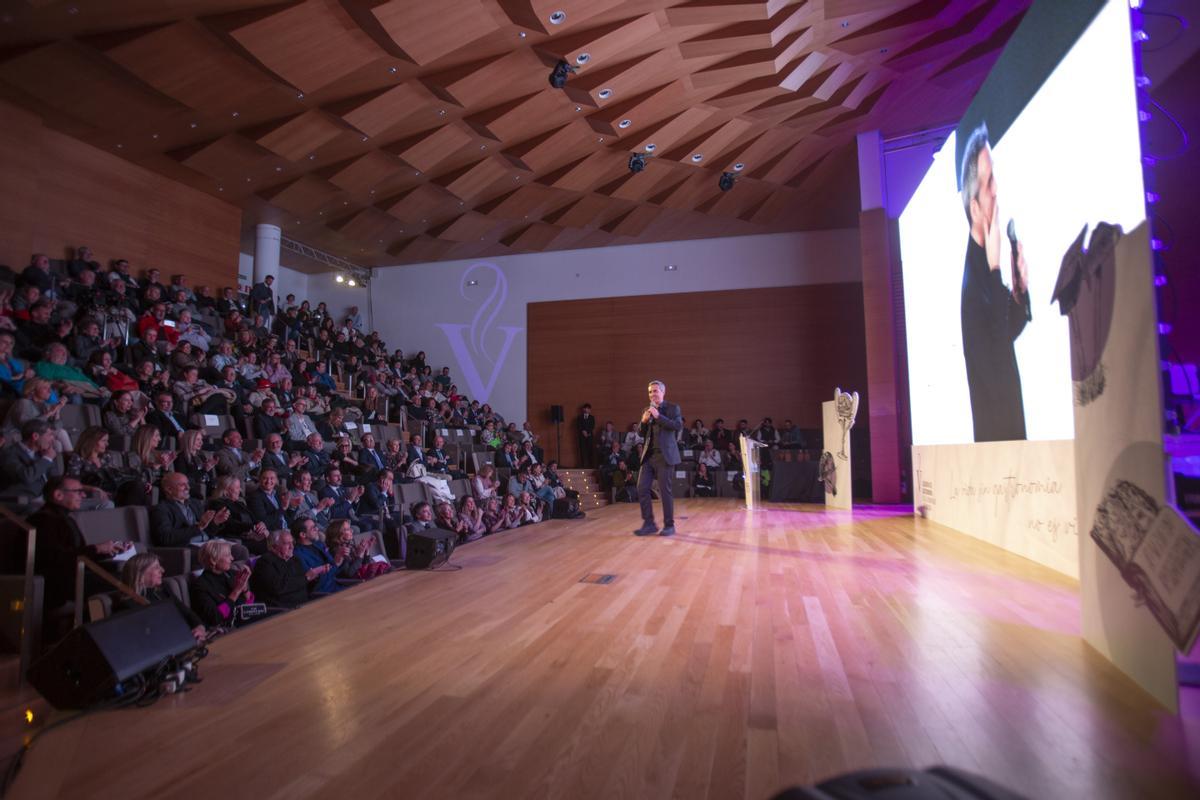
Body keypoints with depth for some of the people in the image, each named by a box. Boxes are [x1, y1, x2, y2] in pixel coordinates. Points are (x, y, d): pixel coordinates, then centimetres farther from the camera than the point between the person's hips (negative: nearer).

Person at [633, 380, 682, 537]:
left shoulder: (673, 407, 1)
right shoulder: (647, 410, 16)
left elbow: (678, 425, -14)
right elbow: (640, 433, 15)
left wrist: (658, 416, -18)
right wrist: (643, 421, -4)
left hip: (664, 454, -5)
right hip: (648, 454, 6)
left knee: (664, 490, -4)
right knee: (642, 488, 0)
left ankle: (669, 525, 8)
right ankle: (649, 524, 9)